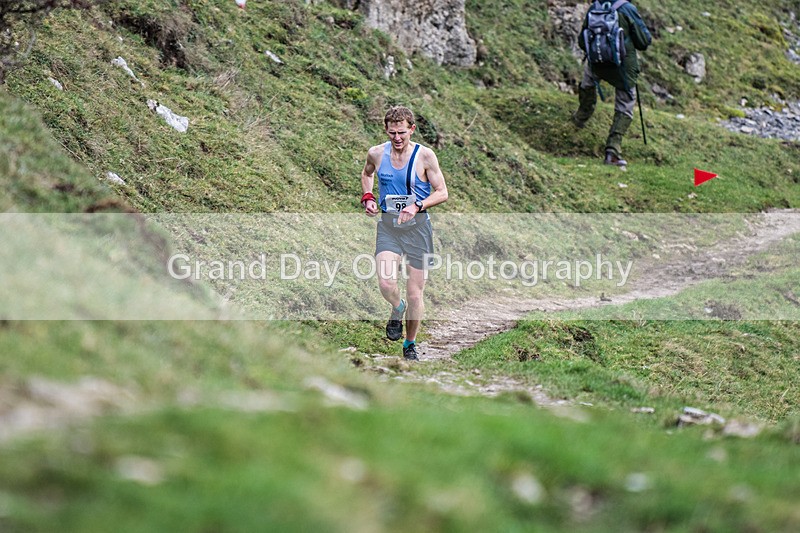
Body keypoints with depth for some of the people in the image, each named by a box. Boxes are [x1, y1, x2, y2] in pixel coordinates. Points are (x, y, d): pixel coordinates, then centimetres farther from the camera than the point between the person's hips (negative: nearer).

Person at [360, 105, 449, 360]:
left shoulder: (425, 156, -8)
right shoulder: (376, 154, 0)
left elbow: (442, 193, -4)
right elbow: (367, 173, 23)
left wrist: (417, 206, -20)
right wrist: (367, 197, 5)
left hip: (417, 227, -1)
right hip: (388, 226, 1)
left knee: (415, 295, 2)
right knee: (386, 282, -21)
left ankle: (410, 344, 24)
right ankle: (397, 310, 15)